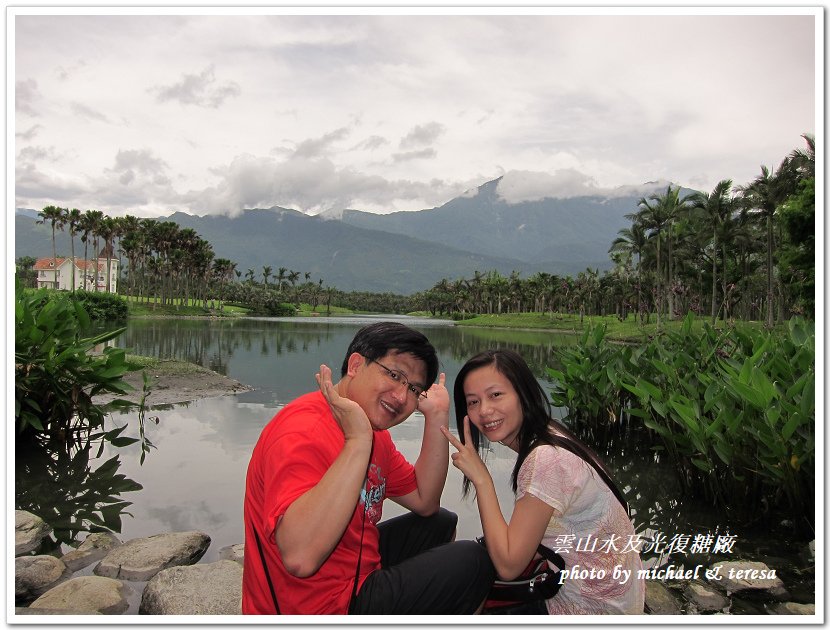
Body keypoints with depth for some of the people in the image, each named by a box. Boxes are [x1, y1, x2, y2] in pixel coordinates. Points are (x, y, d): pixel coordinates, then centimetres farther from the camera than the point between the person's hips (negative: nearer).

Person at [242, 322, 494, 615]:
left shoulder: (372, 430, 4)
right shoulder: (305, 432, -27)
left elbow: (425, 503, 7)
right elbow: (300, 559, -40)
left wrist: (436, 418, -4)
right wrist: (358, 441, -39)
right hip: (319, 607, -10)